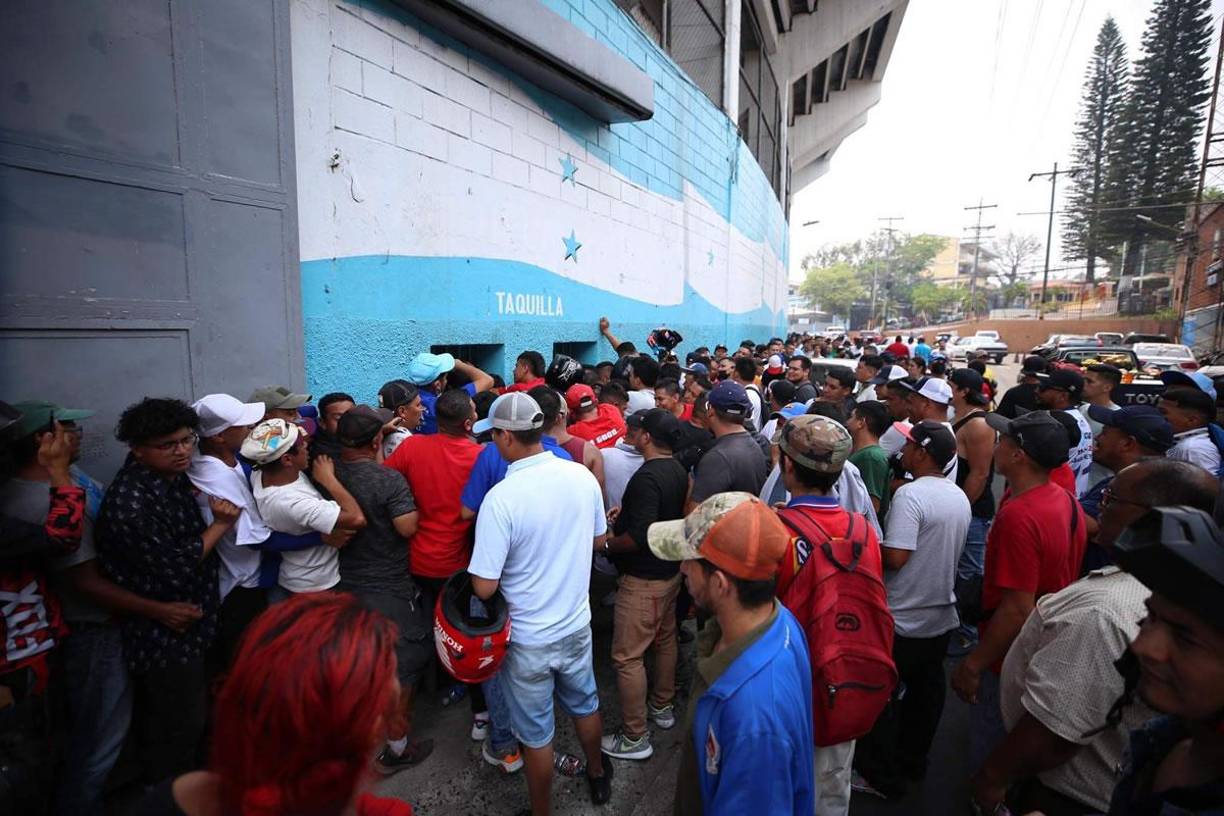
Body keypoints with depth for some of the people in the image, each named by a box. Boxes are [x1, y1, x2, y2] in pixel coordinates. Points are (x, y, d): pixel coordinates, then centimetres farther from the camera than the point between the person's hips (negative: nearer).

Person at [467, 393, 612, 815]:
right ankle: (597, 773, 54)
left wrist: (517, 558, -3)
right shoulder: (582, 476, -12)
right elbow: (598, 539, 4)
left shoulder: (501, 498, -28)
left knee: (536, 735, 17)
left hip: (529, 638, -5)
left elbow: (484, 588, -23)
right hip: (576, 624, 5)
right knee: (584, 704, 30)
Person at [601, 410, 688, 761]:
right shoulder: (678, 470, 2)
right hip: (671, 570, 10)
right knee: (665, 639, 23)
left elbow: (640, 536, -30)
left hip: (643, 579, -10)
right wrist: (627, 509, 10)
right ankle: (662, 707, 42)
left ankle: (634, 737, 15)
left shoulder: (647, 477, -26)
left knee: (627, 656, 2)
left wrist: (607, 543, -14)